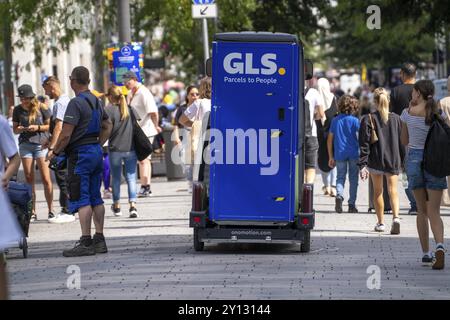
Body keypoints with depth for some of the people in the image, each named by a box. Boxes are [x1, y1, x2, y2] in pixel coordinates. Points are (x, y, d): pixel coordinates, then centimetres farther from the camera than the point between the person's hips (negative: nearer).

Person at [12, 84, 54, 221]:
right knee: (29, 179, 2)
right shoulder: (18, 110, 7)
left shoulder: (41, 108, -3)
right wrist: (20, 129, -8)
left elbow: (50, 126, 2)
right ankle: (32, 212, 4)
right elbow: (15, 129, 14)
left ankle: (51, 210, 0)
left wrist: (37, 127, -13)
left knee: (46, 179, -6)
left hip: (41, 143, -3)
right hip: (25, 144, 3)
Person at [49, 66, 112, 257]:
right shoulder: (96, 101, 12)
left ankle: (86, 242, -13)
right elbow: (107, 127, 25)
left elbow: (66, 134, -18)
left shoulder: (76, 103, -16)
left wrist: (55, 152, -5)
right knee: (96, 198, 12)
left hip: (80, 154, -9)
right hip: (96, 152, 9)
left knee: (81, 199, -9)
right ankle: (99, 240, 13)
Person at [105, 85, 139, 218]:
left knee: (116, 178, 12)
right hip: (131, 148, 2)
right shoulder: (130, 109, 4)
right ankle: (133, 206, -11)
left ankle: (117, 206, 21)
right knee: (131, 177, 2)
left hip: (115, 149, -2)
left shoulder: (109, 110, -8)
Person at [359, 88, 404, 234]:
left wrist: (362, 165, -8)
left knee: (378, 191, 14)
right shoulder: (396, 118, 0)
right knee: (393, 190, 1)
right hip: (393, 161, 1)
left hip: (375, 160, -1)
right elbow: (401, 141, 5)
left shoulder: (368, 119, -7)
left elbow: (364, 144, -9)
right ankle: (396, 217, -23)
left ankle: (381, 223, 19)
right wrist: (401, 161, 14)